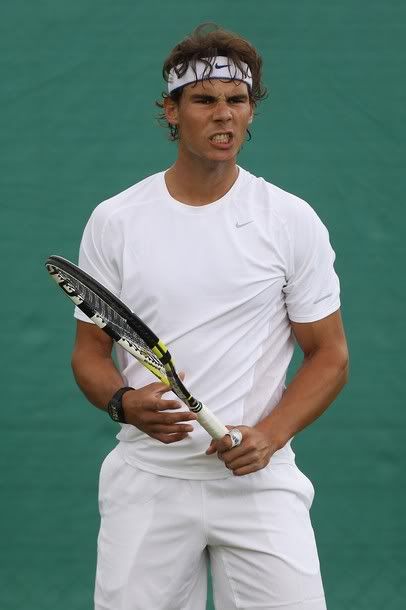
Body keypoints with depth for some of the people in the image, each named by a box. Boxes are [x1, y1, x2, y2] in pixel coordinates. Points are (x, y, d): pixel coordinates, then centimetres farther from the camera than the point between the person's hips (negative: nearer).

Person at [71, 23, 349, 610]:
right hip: (147, 481, 1)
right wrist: (126, 403, -14)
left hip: (259, 480, -1)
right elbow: (90, 352, 8)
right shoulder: (113, 221, 3)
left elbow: (329, 356, 3)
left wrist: (268, 434, -14)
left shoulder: (294, 220, 0)